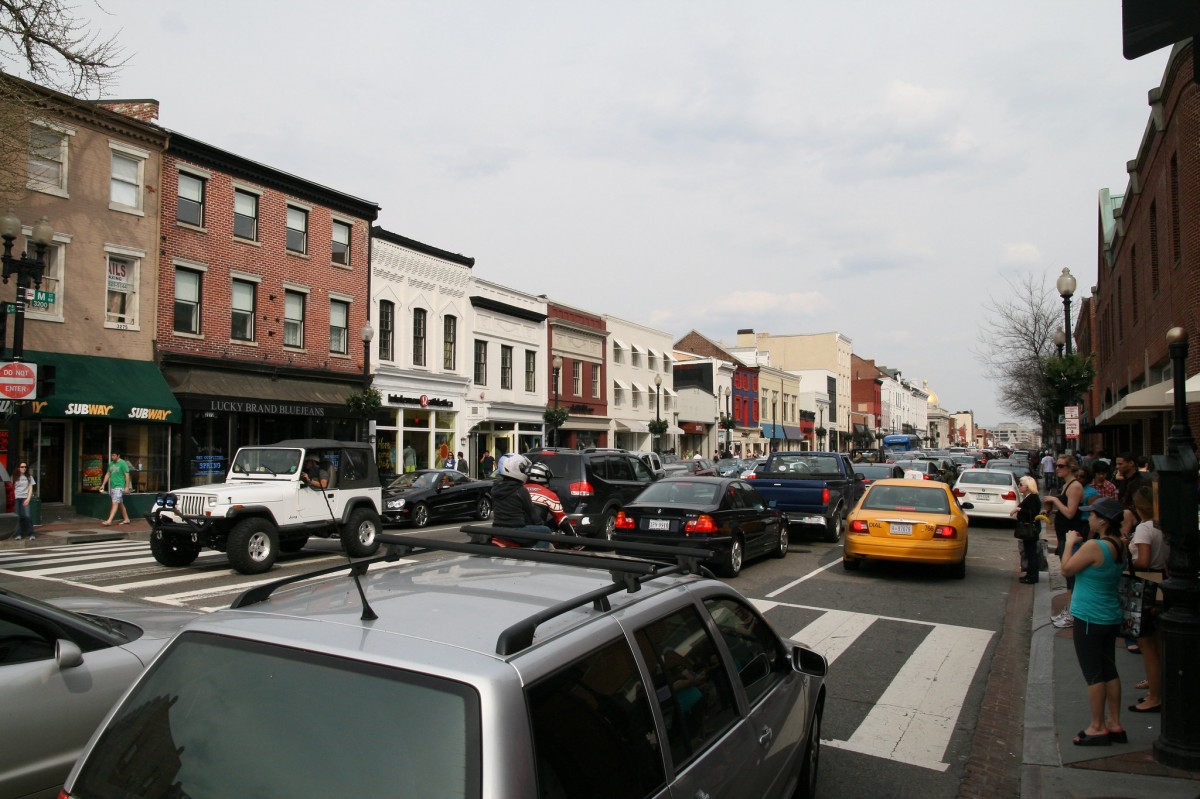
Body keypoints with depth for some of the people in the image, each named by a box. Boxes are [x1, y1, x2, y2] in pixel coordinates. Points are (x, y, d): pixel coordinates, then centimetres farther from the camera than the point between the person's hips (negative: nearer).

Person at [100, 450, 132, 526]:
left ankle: (109, 521, -19)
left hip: (119, 487, -8)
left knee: (115, 503, -13)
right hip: (112, 486, 8)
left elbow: (127, 475, -12)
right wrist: (103, 485, 11)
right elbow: (108, 474, 18)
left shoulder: (123, 463, -9)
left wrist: (127, 487, -16)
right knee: (120, 504, 13)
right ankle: (126, 519, 21)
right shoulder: (111, 463, 13)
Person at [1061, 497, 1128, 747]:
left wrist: (1070, 542, -3)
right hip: (1111, 618, 8)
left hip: (1089, 619, -8)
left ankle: (1097, 728, 9)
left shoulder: (1094, 546, -22)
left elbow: (1067, 568, -14)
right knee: (1109, 670, 15)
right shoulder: (1119, 546, 4)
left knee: (1093, 673, 1)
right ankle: (1114, 724, 22)